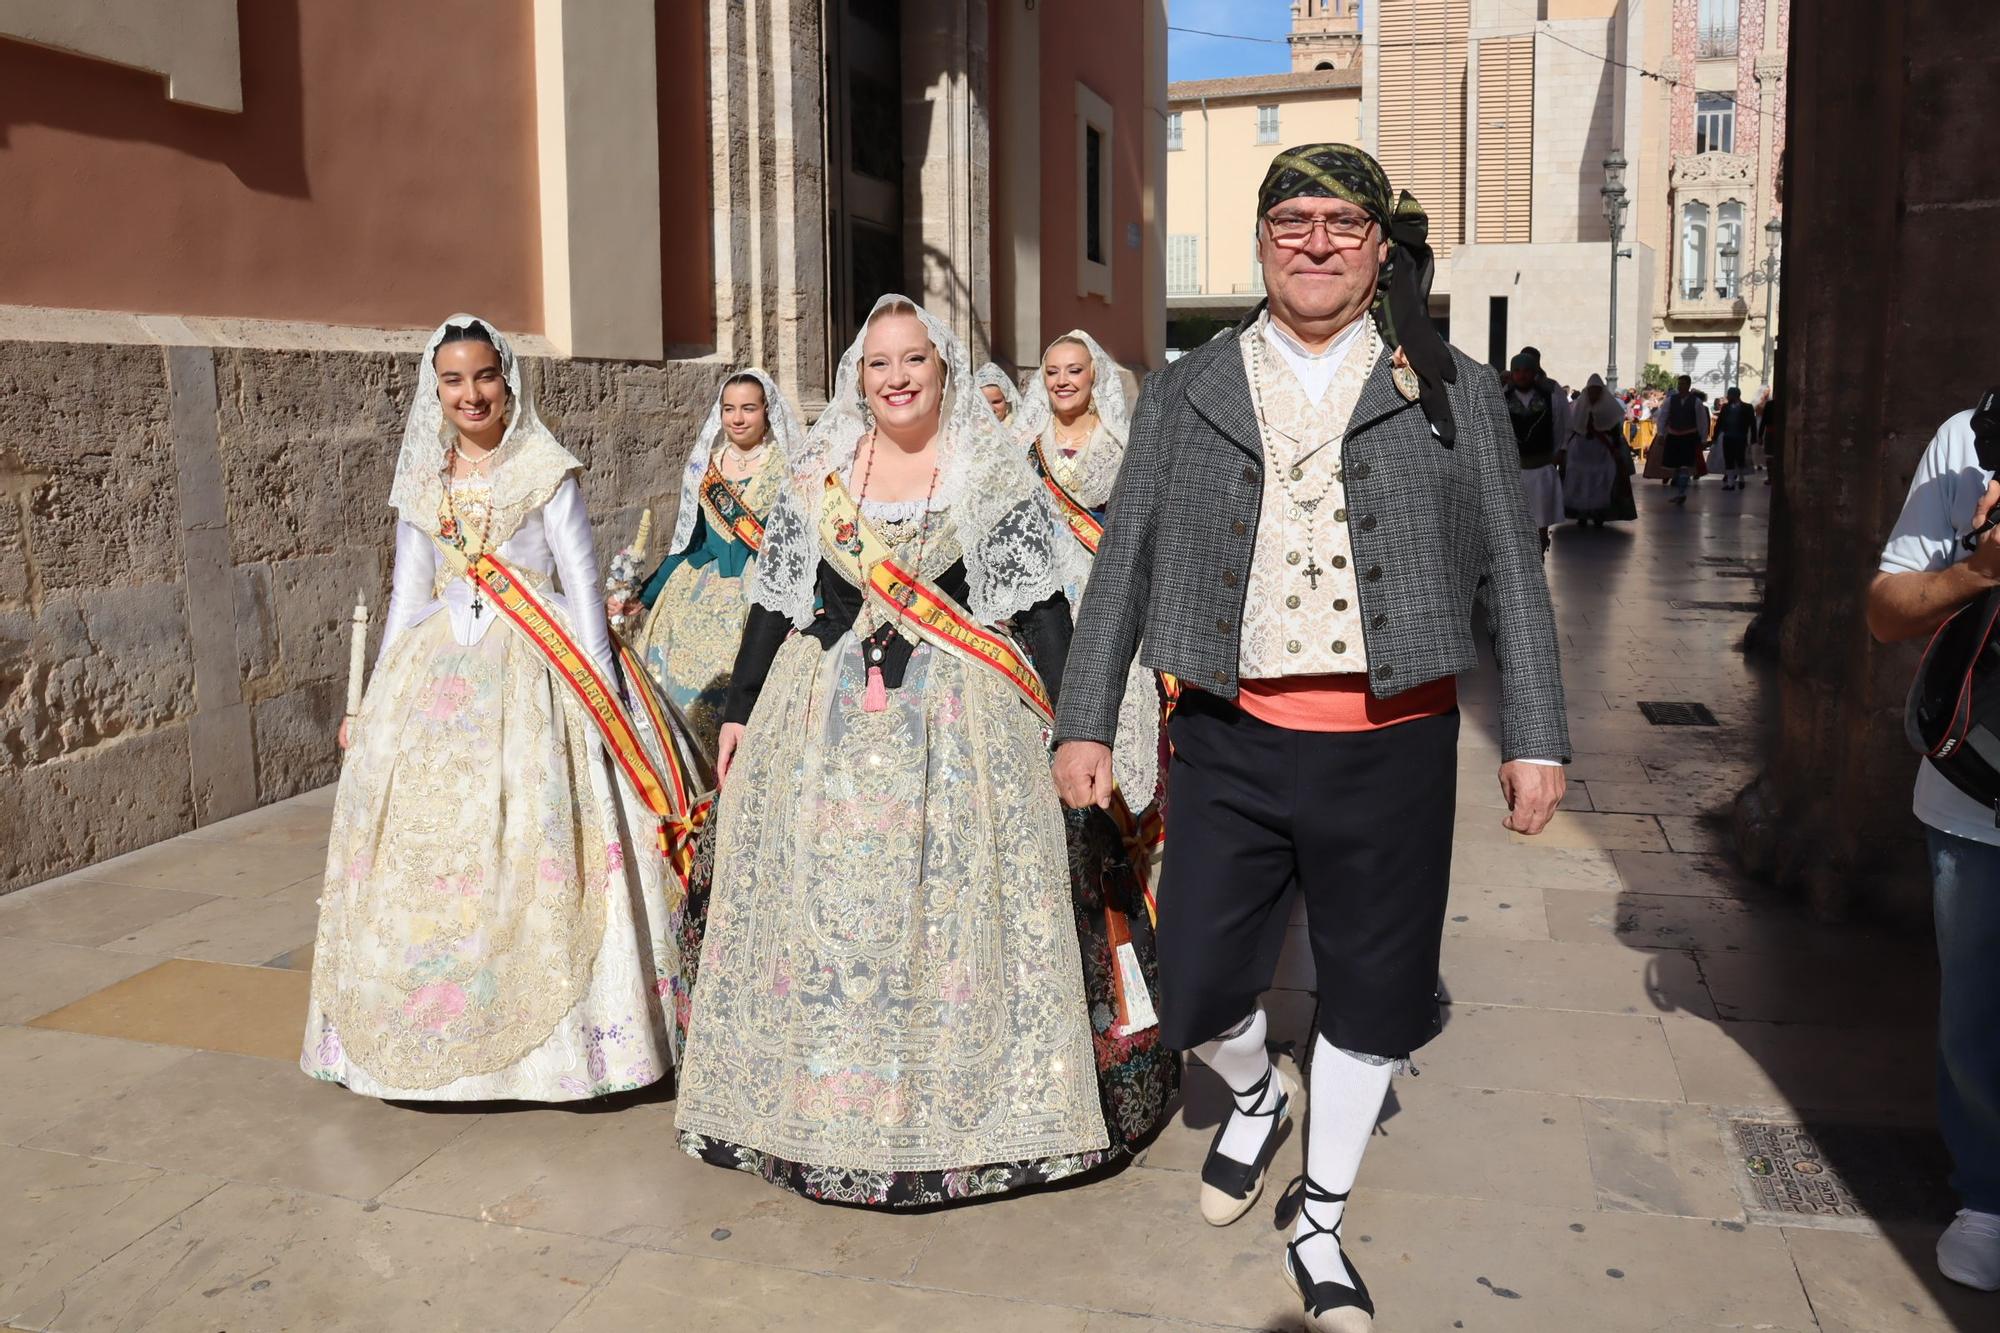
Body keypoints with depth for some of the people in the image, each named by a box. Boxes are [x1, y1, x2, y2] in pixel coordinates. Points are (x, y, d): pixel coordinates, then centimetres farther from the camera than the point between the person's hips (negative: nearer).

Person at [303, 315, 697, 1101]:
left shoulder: (546, 471, 1)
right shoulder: (421, 483, 13)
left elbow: (582, 585, -2)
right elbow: (406, 596, 17)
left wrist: (602, 698, -9)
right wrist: (375, 704, 15)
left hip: (528, 678, -4)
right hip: (436, 676, 4)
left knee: (533, 850, -9)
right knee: (423, 850, 2)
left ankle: (545, 1034, 2)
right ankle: (428, 1037, 15)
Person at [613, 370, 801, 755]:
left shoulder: (789, 470, -2)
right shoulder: (704, 467, 11)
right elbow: (687, 542, 16)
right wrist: (644, 597, 14)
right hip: (698, 596, 4)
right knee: (687, 689, 0)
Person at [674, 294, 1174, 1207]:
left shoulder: (995, 470, 2)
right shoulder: (818, 473, 9)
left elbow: (1040, 602, 0)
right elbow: (775, 599, 12)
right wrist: (739, 712, 10)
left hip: (961, 723, -2)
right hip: (826, 722, 3)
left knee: (957, 904, -1)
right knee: (825, 912, 4)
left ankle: (965, 1105, 15)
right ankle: (823, 1106, 19)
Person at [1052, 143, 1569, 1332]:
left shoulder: (1451, 392, 4)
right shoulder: (1186, 392, 6)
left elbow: (1514, 570, 5)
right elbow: (1125, 560, 7)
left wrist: (1537, 737, 0)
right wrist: (1085, 722, 3)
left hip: (1391, 749, 0)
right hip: (1233, 741, 1)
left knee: (1372, 991, 11)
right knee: (1199, 994, 4)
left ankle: (1322, 1232, 34)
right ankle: (1260, 1095, 42)